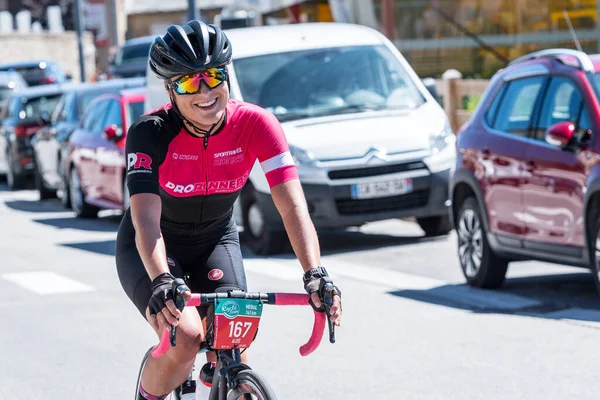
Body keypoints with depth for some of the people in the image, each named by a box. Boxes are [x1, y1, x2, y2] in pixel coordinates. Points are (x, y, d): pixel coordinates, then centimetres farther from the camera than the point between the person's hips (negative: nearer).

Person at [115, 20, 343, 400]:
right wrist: (161, 281, -54)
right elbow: (146, 218, -36)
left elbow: (293, 207, -29)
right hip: (153, 249, -2)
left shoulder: (256, 124, -22)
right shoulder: (151, 133, -27)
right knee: (185, 338, -27)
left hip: (216, 241, 2)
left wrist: (315, 273, -44)